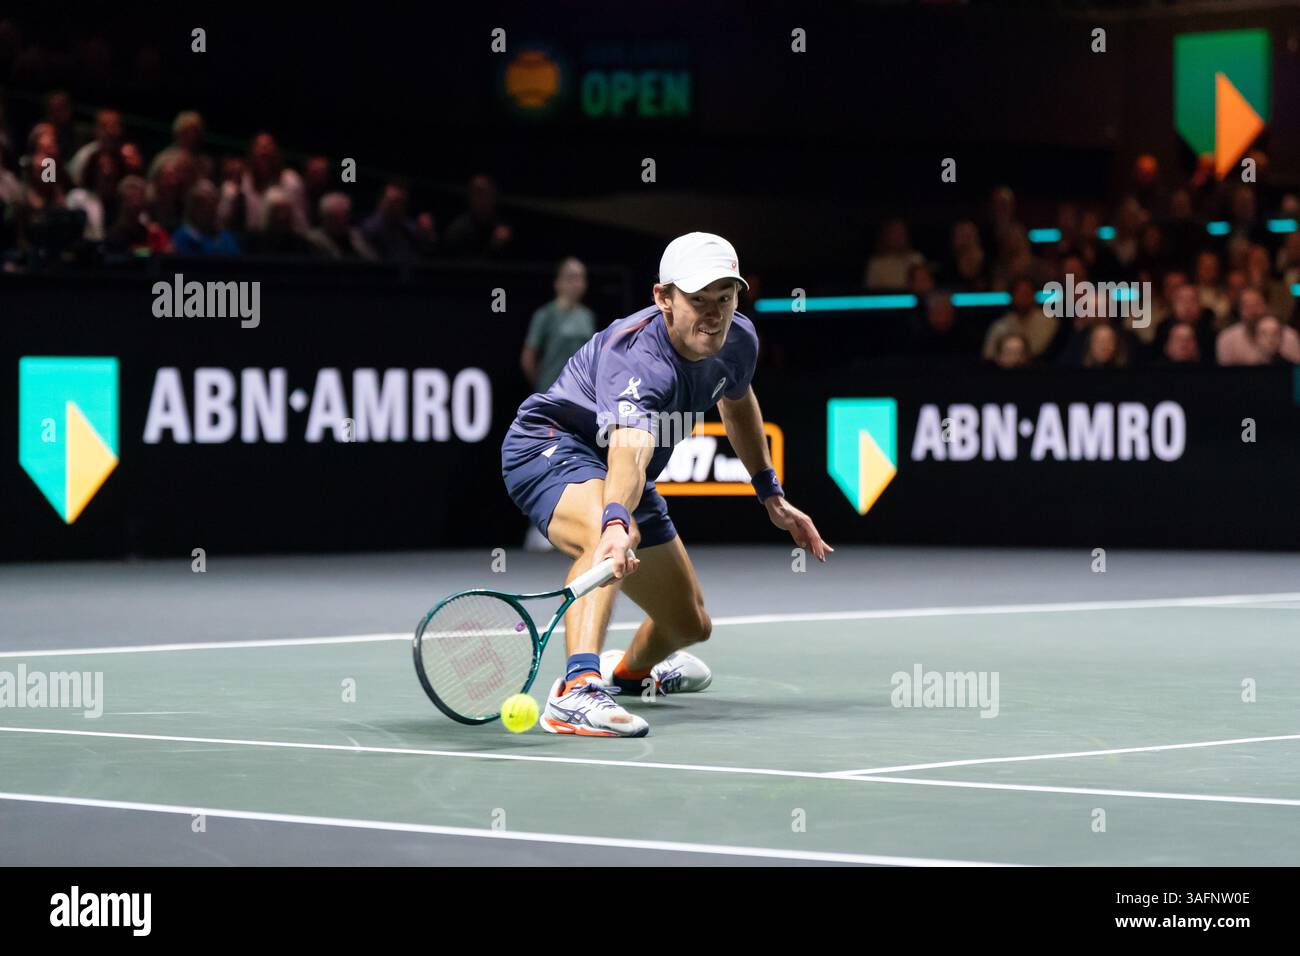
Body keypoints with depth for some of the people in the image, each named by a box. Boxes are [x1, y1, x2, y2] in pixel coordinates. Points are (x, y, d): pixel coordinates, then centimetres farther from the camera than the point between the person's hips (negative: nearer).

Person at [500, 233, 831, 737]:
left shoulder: (738, 340, -10)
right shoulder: (638, 360, -37)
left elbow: (737, 403, 15)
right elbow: (630, 449, -56)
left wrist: (772, 495, 20)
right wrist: (615, 524, -74)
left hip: (617, 477, 8)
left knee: (690, 625, 17)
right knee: (614, 540, -43)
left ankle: (631, 669, 54)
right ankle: (577, 689, -56)